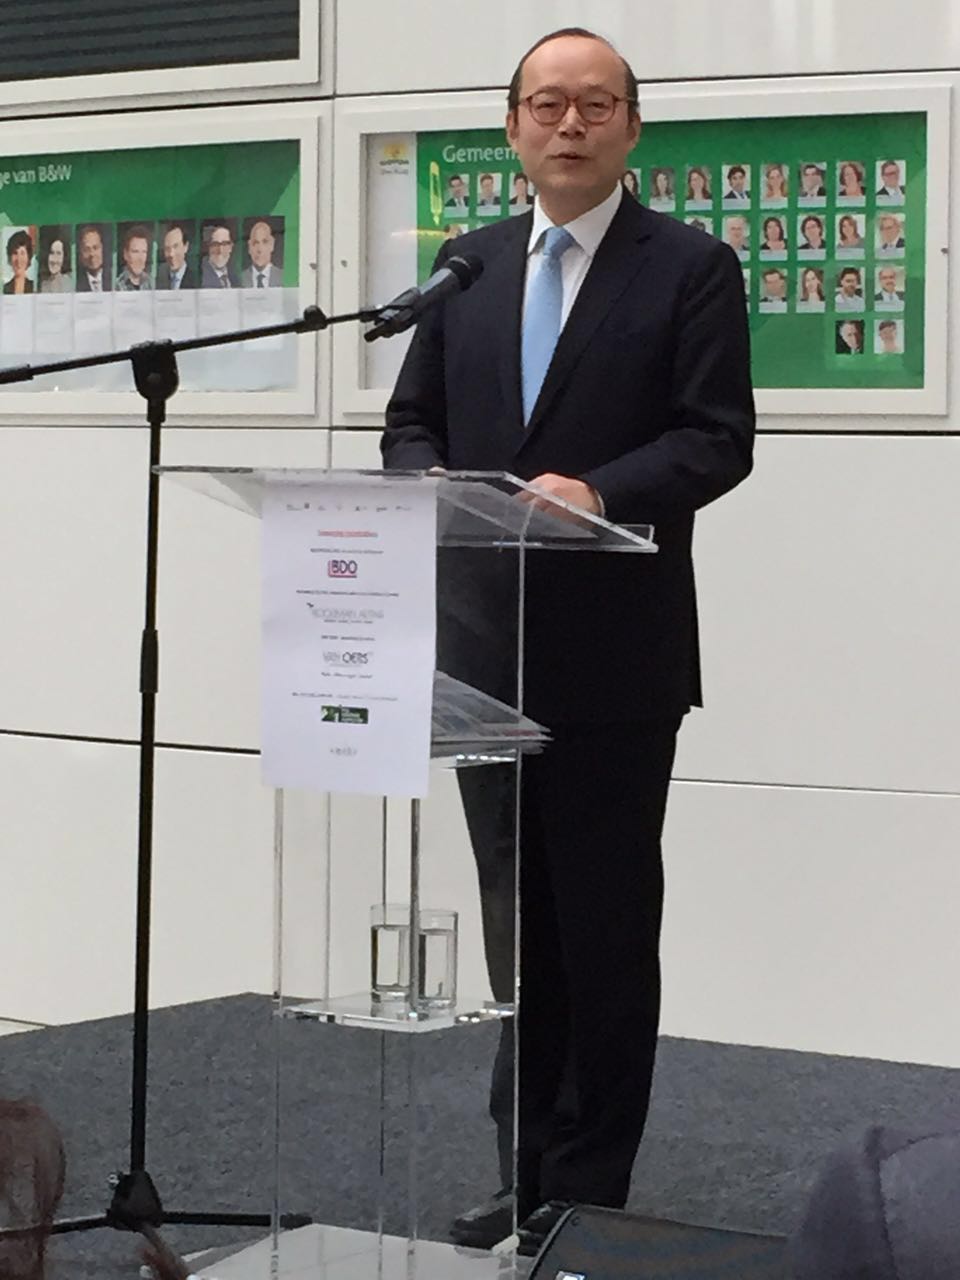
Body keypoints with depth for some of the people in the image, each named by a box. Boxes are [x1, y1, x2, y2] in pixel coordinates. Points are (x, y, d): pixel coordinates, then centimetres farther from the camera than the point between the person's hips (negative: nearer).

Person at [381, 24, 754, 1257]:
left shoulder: (690, 268, -1)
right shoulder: (467, 268, 13)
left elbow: (719, 437, -10)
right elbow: (411, 424, 13)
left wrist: (598, 491, -25)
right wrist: (433, 487, -9)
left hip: (613, 655, -5)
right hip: (487, 646, 5)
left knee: (608, 926, 2)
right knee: (516, 920, 12)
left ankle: (589, 1189, 12)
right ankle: (527, 1173, 22)